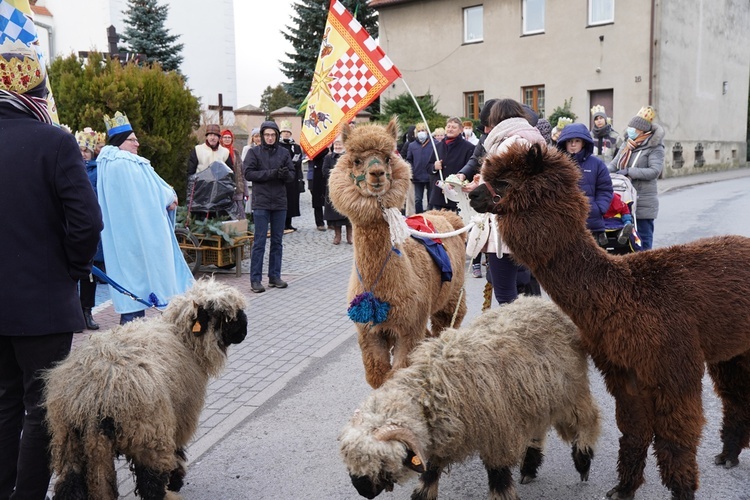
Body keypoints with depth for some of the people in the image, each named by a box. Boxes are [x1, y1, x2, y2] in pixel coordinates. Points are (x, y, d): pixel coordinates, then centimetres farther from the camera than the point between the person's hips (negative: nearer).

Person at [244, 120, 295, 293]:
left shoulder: (284, 152, 9)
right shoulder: (254, 152, 0)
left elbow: (292, 174, 9)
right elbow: (248, 173, -8)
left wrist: (285, 174, -15)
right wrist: (271, 173, -17)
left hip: (280, 203, 4)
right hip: (261, 202, -4)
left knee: (277, 241, 10)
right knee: (259, 242, -3)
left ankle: (275, 276, 20)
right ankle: (255, 279, 2)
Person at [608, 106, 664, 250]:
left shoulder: (655, 148, -7)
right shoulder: (627, 145, 12)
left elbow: (655, 171, -18)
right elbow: (613, 164, 9)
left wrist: (629, 171, -20)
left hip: (643, 203, -6)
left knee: (643, 239, 3)